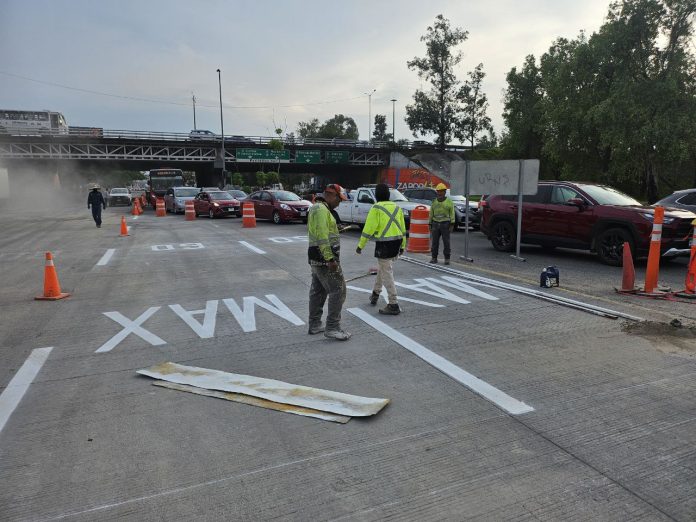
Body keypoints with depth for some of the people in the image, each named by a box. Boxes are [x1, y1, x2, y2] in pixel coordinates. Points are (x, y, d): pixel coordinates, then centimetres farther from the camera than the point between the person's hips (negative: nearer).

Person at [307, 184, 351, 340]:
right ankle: (332, 328, -5)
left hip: (316, 259, 11)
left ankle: (314, 325, 23)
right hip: (325, 258, -11)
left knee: (317, 291, 15)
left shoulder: (316, 208, 18)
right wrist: (330, 259, -25)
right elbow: (322, 237, -24)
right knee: (338, 291, -7)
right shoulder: (322, 209, -16)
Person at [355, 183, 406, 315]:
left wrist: (360, 245, -7)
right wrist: (403, 245, 23)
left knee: (387, 273, -3)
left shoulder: (376, 208, -9)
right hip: (396, 242, 7)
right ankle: (375, 294, 39)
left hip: (384, 243, -7)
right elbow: (403, 228, 14)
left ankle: (393, 305, -2)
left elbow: (368, 228, -13)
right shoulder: (396, 207, 11)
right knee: (382, 268, 24)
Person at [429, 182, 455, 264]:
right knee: (434, 242, 2)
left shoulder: (449, 202, 0)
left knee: (446, 242, -3)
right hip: (435, 224, 3)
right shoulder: (434, 202, 10)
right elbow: (431, 214, 14)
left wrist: (452, 225, -11)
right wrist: (430, 225, 10)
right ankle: (434, 258, 10)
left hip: (445, 224, -3)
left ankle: (447, 259, 3)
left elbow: (452, 214, -3)